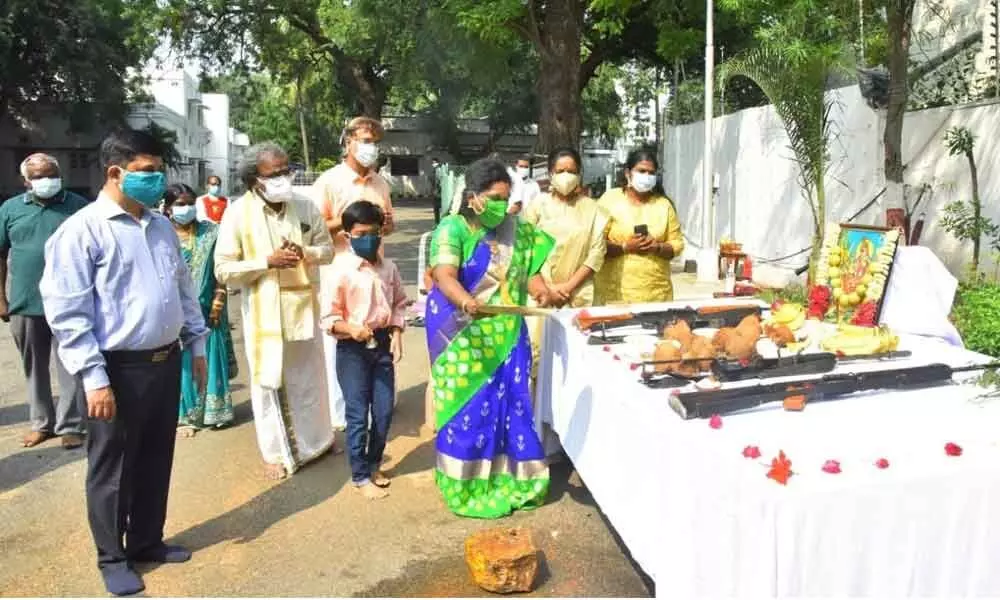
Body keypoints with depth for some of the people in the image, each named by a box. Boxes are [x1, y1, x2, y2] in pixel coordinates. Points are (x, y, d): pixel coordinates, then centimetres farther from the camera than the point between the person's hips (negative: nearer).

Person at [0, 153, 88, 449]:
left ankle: (70, 425, 13)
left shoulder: (78, 206, -1)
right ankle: (42, 422, 28)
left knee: (70, 368, 3)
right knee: (34, 368, 14)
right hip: (25, 304, 3)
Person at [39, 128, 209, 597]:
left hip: (165, 362, 7)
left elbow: (183, 289, 17)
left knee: (156, 462, 19)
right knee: (113, 470, 10)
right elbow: (67, 314, -15)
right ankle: (112, 558, 29)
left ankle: (147, 542, 37)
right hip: (119, 369, -6)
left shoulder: (161, 226, 9)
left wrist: (197, 345, 15)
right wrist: (95, 378, -18)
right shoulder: (81, 231, -12)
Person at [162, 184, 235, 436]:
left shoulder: (210, 232, 3)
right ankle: (184, 415, 14)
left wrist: (218, 299, -6)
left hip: (206, 309, 2)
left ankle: (213, 410, 22)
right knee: (182, 363, 5)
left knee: (209, 360, 9)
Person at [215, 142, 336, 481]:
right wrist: (267, 262, -22)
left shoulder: (305, 206, -2)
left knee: (310, 377, 17)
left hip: (303, 306, 3)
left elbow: (327, 249, 6)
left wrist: (306, 253, -16)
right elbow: (223, 271, -12)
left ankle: (318, 439, 38)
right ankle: (275, 453, 27)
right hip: (263, 311, -3)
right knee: (268, 383, 9)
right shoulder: (238, 214, -12)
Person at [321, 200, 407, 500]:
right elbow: (329, 317, -11)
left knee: (384, 411, 11)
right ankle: (360, 476, 18)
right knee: (358, 415, 2)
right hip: (352, 349, -5)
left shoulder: (388, 267, 2)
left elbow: (399, 303, 14)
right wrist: (350, 328, -28)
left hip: (383, 345, 5)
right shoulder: (342, 270, -13)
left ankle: (373, 464, 32)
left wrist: (396, 333, 1)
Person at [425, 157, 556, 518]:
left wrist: (539, 288, -11)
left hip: (506, 333, 5)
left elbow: (529, 269, 12)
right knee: (469, 407, 0)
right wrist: (466, 301, -43)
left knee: (511, 403, 9)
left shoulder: (515, 229, 8)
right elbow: (445, 276, -23)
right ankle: (467, 487, 14)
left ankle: (509, 480, 24)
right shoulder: (452, 228, -9)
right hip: (464, 336, -5)